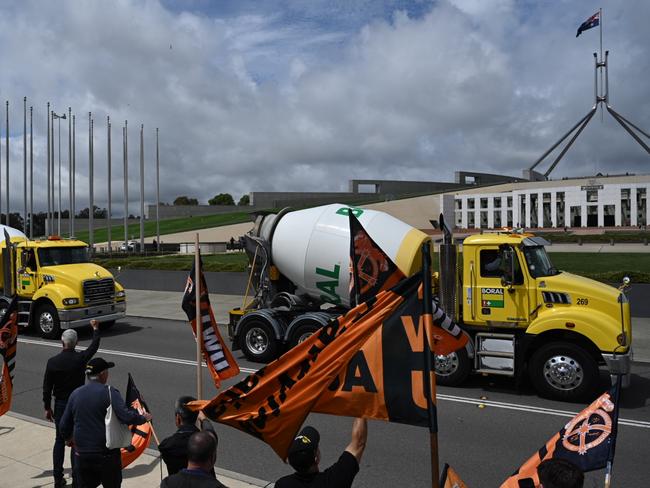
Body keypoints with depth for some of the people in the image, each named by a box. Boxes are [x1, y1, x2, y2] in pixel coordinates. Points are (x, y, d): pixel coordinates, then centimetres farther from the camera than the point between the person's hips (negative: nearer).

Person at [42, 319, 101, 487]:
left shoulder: (52, 362, -10)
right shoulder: (81, 358, -13)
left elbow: (47, 388, -4)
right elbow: (94, 346, 7)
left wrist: (47, 408, 8)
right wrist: (95, 329, 22)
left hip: (60, 405, 1)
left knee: (59, 440, 13)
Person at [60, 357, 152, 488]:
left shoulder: (75, 394, 3)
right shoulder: (109, 392, -14)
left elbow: (64, 425, 12)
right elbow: (126, 416, -24)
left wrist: (68, 438, 32)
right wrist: (144, 418, -6)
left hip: (81, 454, 5)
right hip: (107, 454, -4)